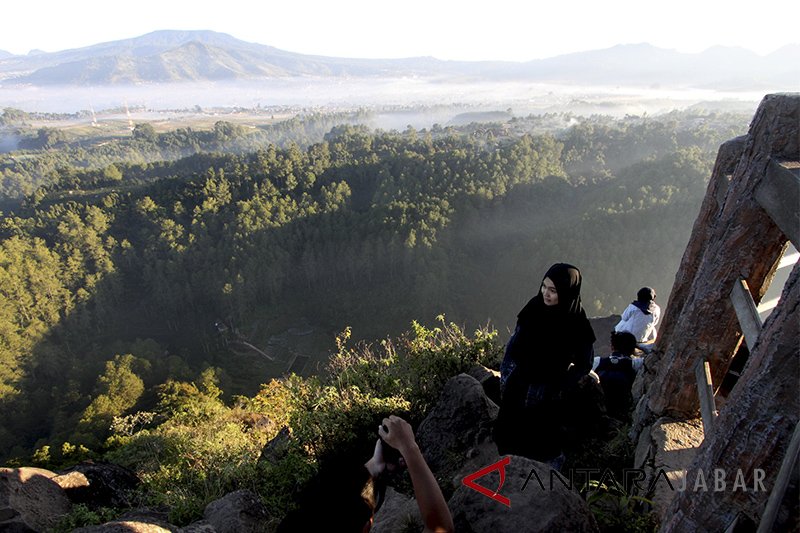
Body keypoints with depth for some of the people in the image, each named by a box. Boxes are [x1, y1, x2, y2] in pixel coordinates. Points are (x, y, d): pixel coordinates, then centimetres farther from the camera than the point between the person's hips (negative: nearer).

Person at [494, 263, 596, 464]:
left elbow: (584, 364, -4)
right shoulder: (534, 307, -7)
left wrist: (558, 389, -9)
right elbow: (514, 342, 3)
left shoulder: (577, 324, -16)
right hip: (518, 390, 4)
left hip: (548, 400, -3)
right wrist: (506, 375, 0)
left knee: (543, 453, 6)